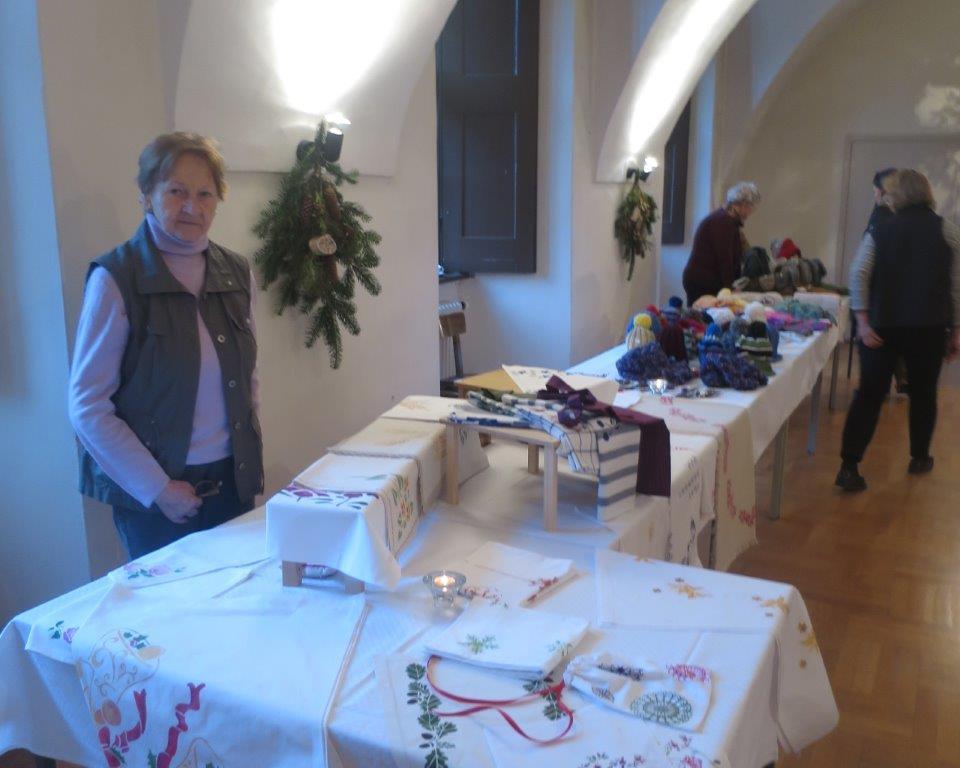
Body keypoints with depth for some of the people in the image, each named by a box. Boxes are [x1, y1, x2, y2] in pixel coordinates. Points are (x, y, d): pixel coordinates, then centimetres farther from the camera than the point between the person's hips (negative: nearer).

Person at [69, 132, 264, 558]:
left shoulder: (237, 274, 2)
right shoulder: (115, 279, -12)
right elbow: (87, 406, -12)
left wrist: (250, 458, 5)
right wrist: (155, 487, -14)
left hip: (232, 483, 5)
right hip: (151, 494, -4)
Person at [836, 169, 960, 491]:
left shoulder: (880, 230, 6)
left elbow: (858, 276, -6)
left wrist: (863, 323, -7)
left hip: (882, 325, 1)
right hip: (928, 326, -1)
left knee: (869, 394, 1)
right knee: (923, 392, 16)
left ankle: (849, 467, -5)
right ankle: (919, 458, 29)